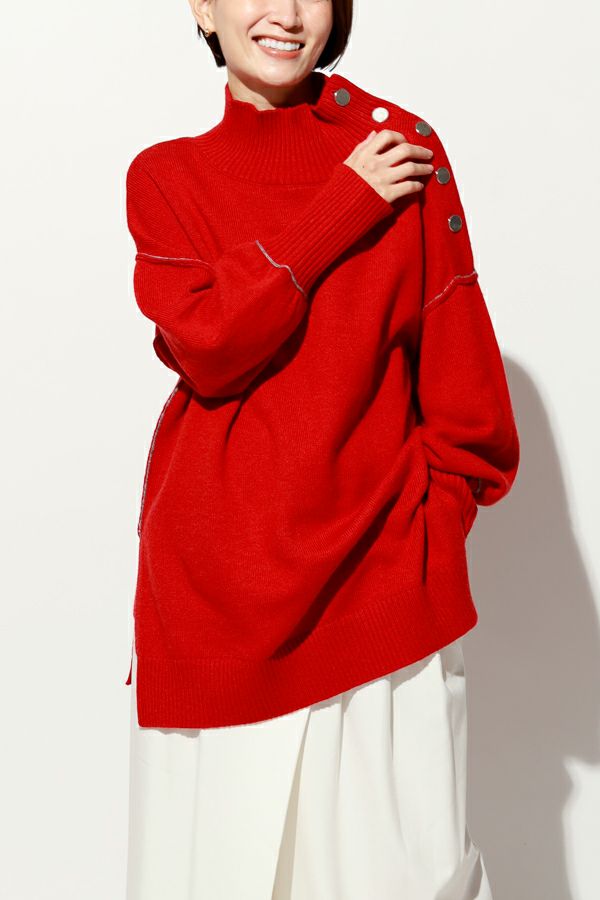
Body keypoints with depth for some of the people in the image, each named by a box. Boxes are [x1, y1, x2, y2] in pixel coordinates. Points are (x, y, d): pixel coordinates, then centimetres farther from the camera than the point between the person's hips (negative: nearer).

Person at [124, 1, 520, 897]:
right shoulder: (165, 175, 7)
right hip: (216, 582, 1)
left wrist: (441, 509, -1)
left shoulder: (401, 149, 5)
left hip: (379, 573, 0)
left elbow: (457, 360, 6)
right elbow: (207, 339, -10)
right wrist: (347, 208, -11)